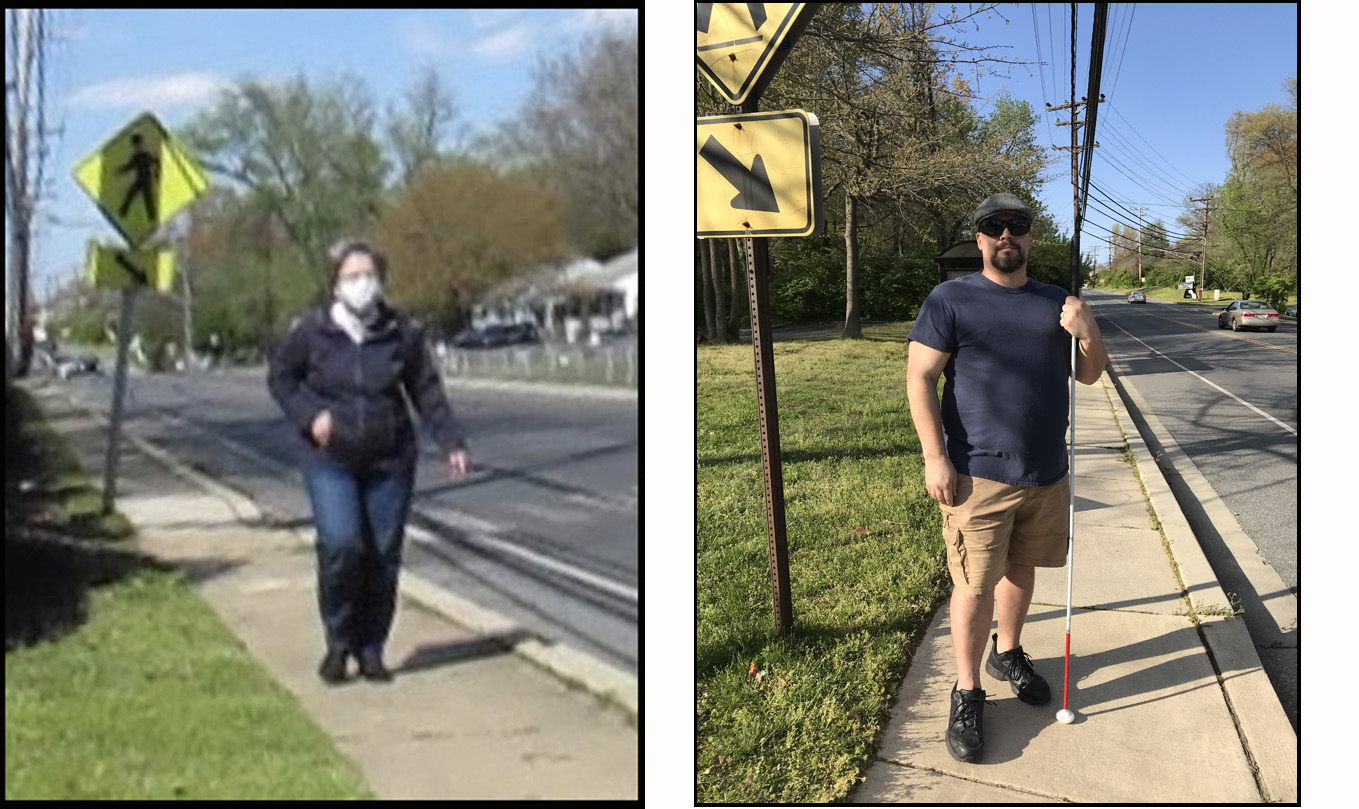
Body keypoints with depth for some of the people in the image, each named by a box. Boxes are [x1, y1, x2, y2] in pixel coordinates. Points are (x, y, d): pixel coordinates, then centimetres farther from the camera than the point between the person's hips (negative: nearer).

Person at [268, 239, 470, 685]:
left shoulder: (403, 332, -1)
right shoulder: (311, 329, -4)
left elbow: (427, 392, 5)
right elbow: (280, 376, 9)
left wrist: (451, 441, -3)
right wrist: (308, 415, -7)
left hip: (389, 461, 2)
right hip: (330, 460, -1)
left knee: (383, 557, 5)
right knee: (340, 545, -17)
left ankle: (371, 649, 23)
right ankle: (338, 642, 7)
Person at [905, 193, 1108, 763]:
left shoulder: (1056, 303, 12)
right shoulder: (950, 299, -3)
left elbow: (1089, 375, 15)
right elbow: (920, 377, -8)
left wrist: (1088, 334, -8)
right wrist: (935, 457, -16)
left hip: (1047, 473, 5)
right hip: (979, 475, -5)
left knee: (1020, 568, 18)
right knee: (975, 587, -4)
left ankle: (1007, 653, 41)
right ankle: (967, 694, 12)